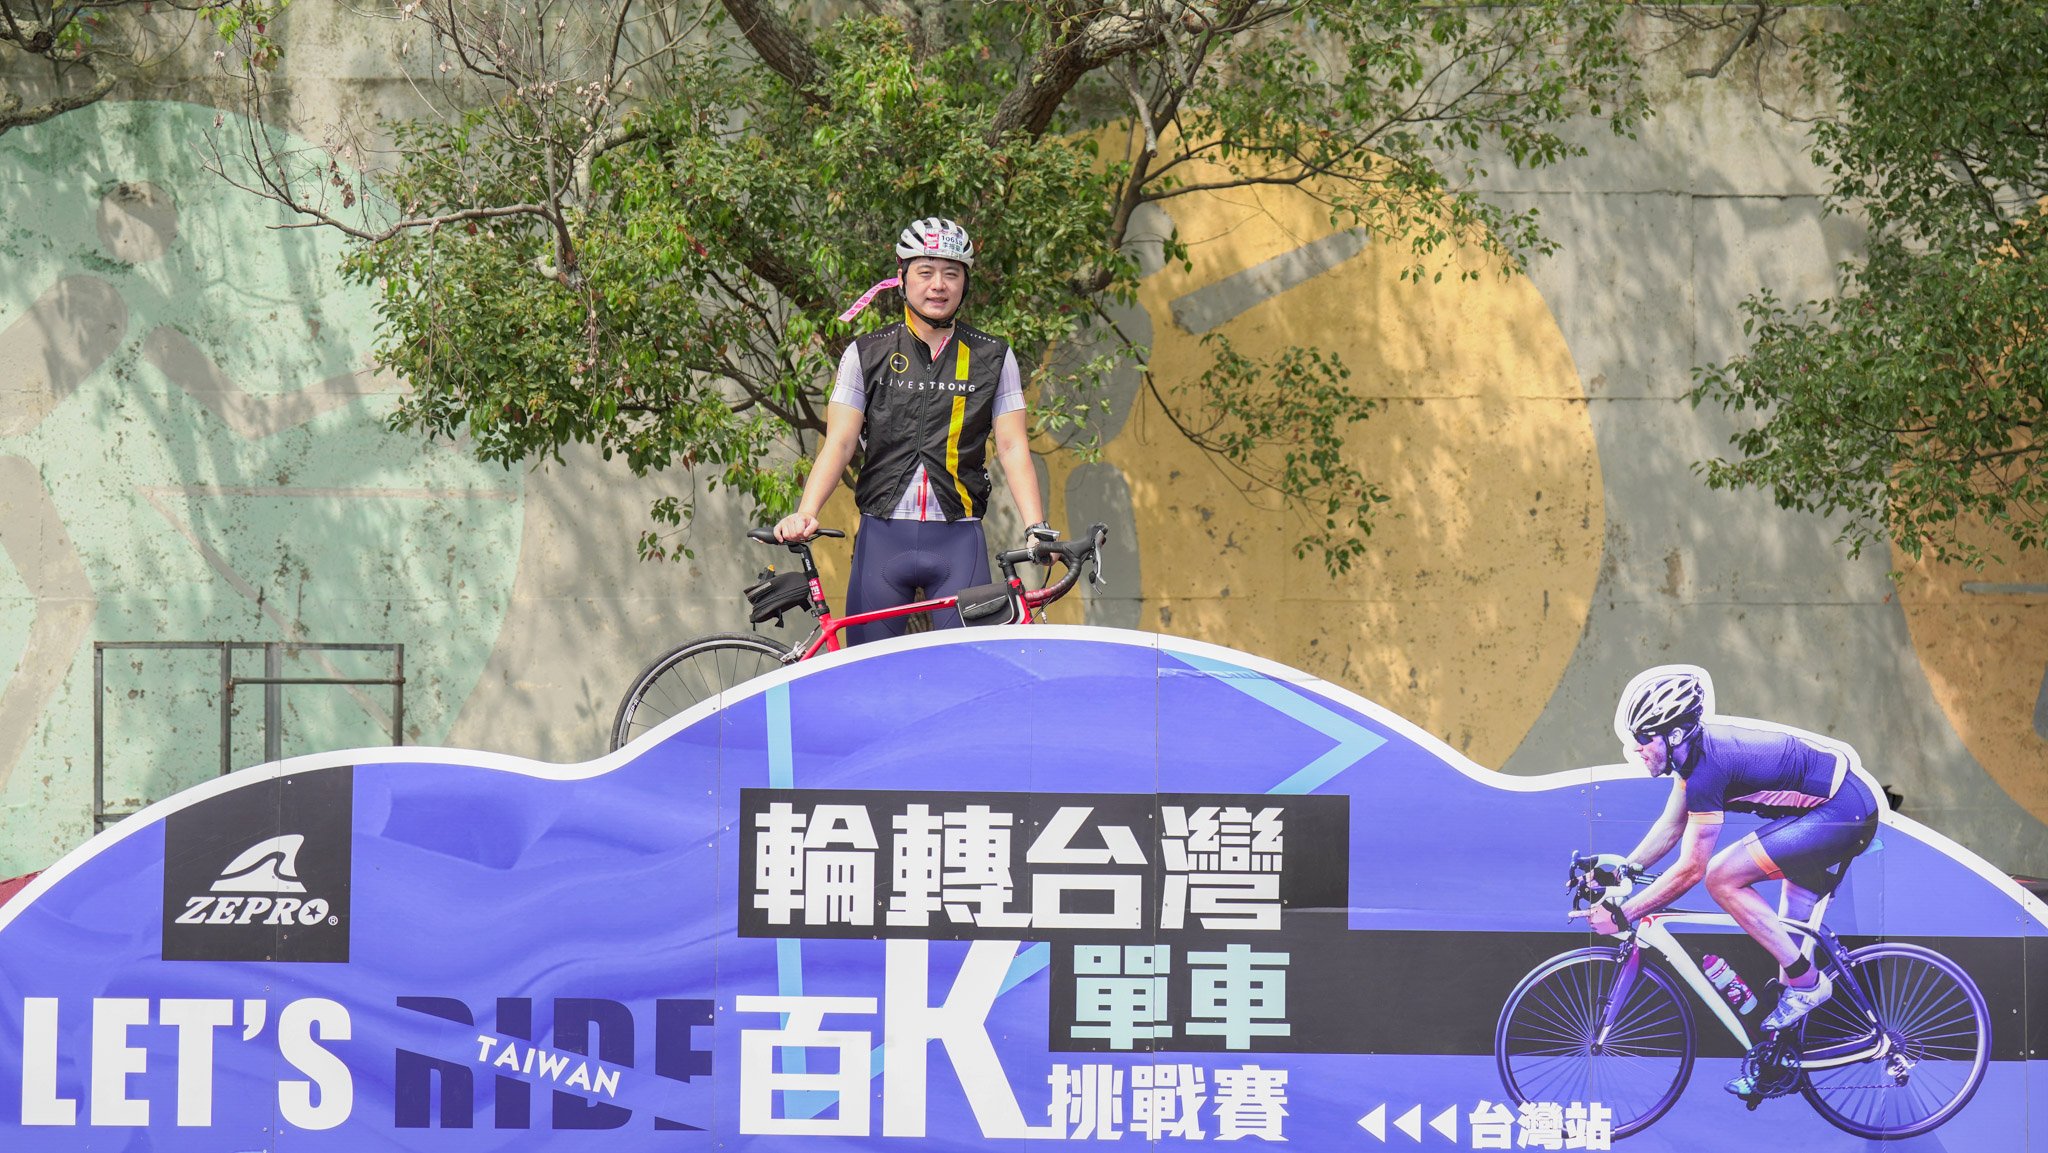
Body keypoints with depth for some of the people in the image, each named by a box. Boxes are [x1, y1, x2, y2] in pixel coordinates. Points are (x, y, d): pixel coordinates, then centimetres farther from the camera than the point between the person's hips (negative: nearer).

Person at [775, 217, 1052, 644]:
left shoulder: (993, 358, 8)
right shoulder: (866, 355, 7)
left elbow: (1013, 447, 3)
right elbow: (839, 442, 0)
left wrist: (1037, 528, -12)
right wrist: (805, 513, -16)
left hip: (958, 542, 0)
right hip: (883, 538, 0)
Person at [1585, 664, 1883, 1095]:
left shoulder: (1708, 764, -24)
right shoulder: (1695, 746, 3)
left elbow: (1690, 869, -22)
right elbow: (1671, 826, 18)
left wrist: (1623, 913, -17)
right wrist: (1621, 868, 11)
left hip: (1843, 811, -10)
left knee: (1722, 877, -14)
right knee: (1789, 932, 15)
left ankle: (1806, 981, -8)